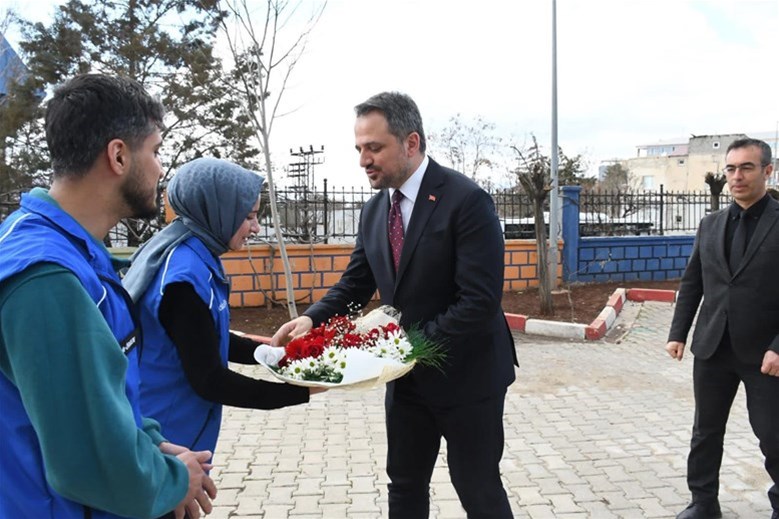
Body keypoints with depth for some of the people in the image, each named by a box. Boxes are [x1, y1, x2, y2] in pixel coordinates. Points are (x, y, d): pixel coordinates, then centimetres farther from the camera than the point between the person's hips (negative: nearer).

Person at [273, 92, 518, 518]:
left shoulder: (466, 200, -19)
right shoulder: (374, 210, 3)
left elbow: (480, 301, -24)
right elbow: (355, 284, 6)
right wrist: (312, 318, -12)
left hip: (465, 373, -6)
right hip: (407, 376, 6)